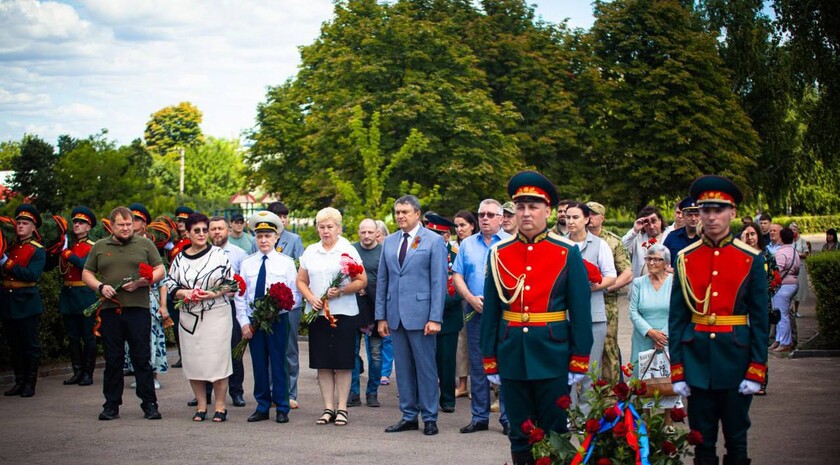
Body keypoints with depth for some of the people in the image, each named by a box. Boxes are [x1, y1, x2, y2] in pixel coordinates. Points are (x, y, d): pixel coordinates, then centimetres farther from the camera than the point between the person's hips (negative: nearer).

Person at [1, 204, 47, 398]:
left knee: (30, 345, 1)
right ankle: (19, 382, 17)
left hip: (27, 302, -5)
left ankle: (30, 384, 6)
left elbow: (32, 275, -17)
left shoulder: (37, 250, -3)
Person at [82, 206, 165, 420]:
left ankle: (149, 404, 4)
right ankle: (111, 405, 12)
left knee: (142, 358, -1)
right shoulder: (99, 247, 13)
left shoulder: (145, 244, 8)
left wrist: (140, 282, -11)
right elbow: (87, 274, 15)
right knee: (112, 360, 6)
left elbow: (159, 270, 5)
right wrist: (100, 286, -5)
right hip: (109, 309, 2)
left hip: (138, 308, -2)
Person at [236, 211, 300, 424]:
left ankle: (282, 408, 8)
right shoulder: (247, 263, 8)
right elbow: (239, 295, 8)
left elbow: (295, 294, 0)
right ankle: (262, 407, 16)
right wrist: (244, 322, -1)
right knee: (259, 364, 7)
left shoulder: (286, 262, 3)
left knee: (278, 363, 0)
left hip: (278, 320, -2)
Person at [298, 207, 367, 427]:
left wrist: (342, 291, -18)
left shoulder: (348, 250, 0)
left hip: (344, 313, -3)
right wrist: (312, 299, -4)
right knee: (322, 363, 4)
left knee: (342, 363, -1)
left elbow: (362, 281, -3)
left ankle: (342, 408, 5)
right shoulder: (310, 252, 12)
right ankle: (328, 408, 10)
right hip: (318, 313, 3)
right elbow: (301, 281, 14)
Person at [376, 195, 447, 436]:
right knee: (403, 368, 9)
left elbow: (439, 281, -6)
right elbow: (382, 280, 15)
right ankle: (409, 416, 16)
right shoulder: (389, 242, 13)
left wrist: (435, 318, -13)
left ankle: (430, 418, 8)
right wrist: (381, 316, 8)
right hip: (395, 315, 5)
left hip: (420, 314, -5)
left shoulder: (433, 241, -2)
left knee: (426, 367, 0)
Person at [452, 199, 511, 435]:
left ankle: (508, 418, 2)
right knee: (477, 367, 6)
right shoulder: (467, 244, 13)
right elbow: (457, 276, 8)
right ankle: (479, 417, 13)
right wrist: (471, 298, -8)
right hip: (475, 313, 3)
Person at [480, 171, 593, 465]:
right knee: (519, 436, 9)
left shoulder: (568, 253, -2)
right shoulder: (499, 254, 4)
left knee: (555, 434, 5)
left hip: (553, 355, -2)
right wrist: (490, 361, 5)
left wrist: (579, 363, -6)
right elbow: (491, 312, 7)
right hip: (512, 355, 2)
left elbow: (580, 311, -2)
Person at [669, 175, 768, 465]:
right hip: (697, 359, 1)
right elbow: (676, 318, 2)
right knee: (702, 441, 8)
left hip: (736, 358, -1)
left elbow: (759, 320, -1)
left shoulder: (751, 260, -1)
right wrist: (677, 372, -3)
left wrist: (756, 371, -7)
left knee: (737, 441, 8)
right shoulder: (685, 259, 2)